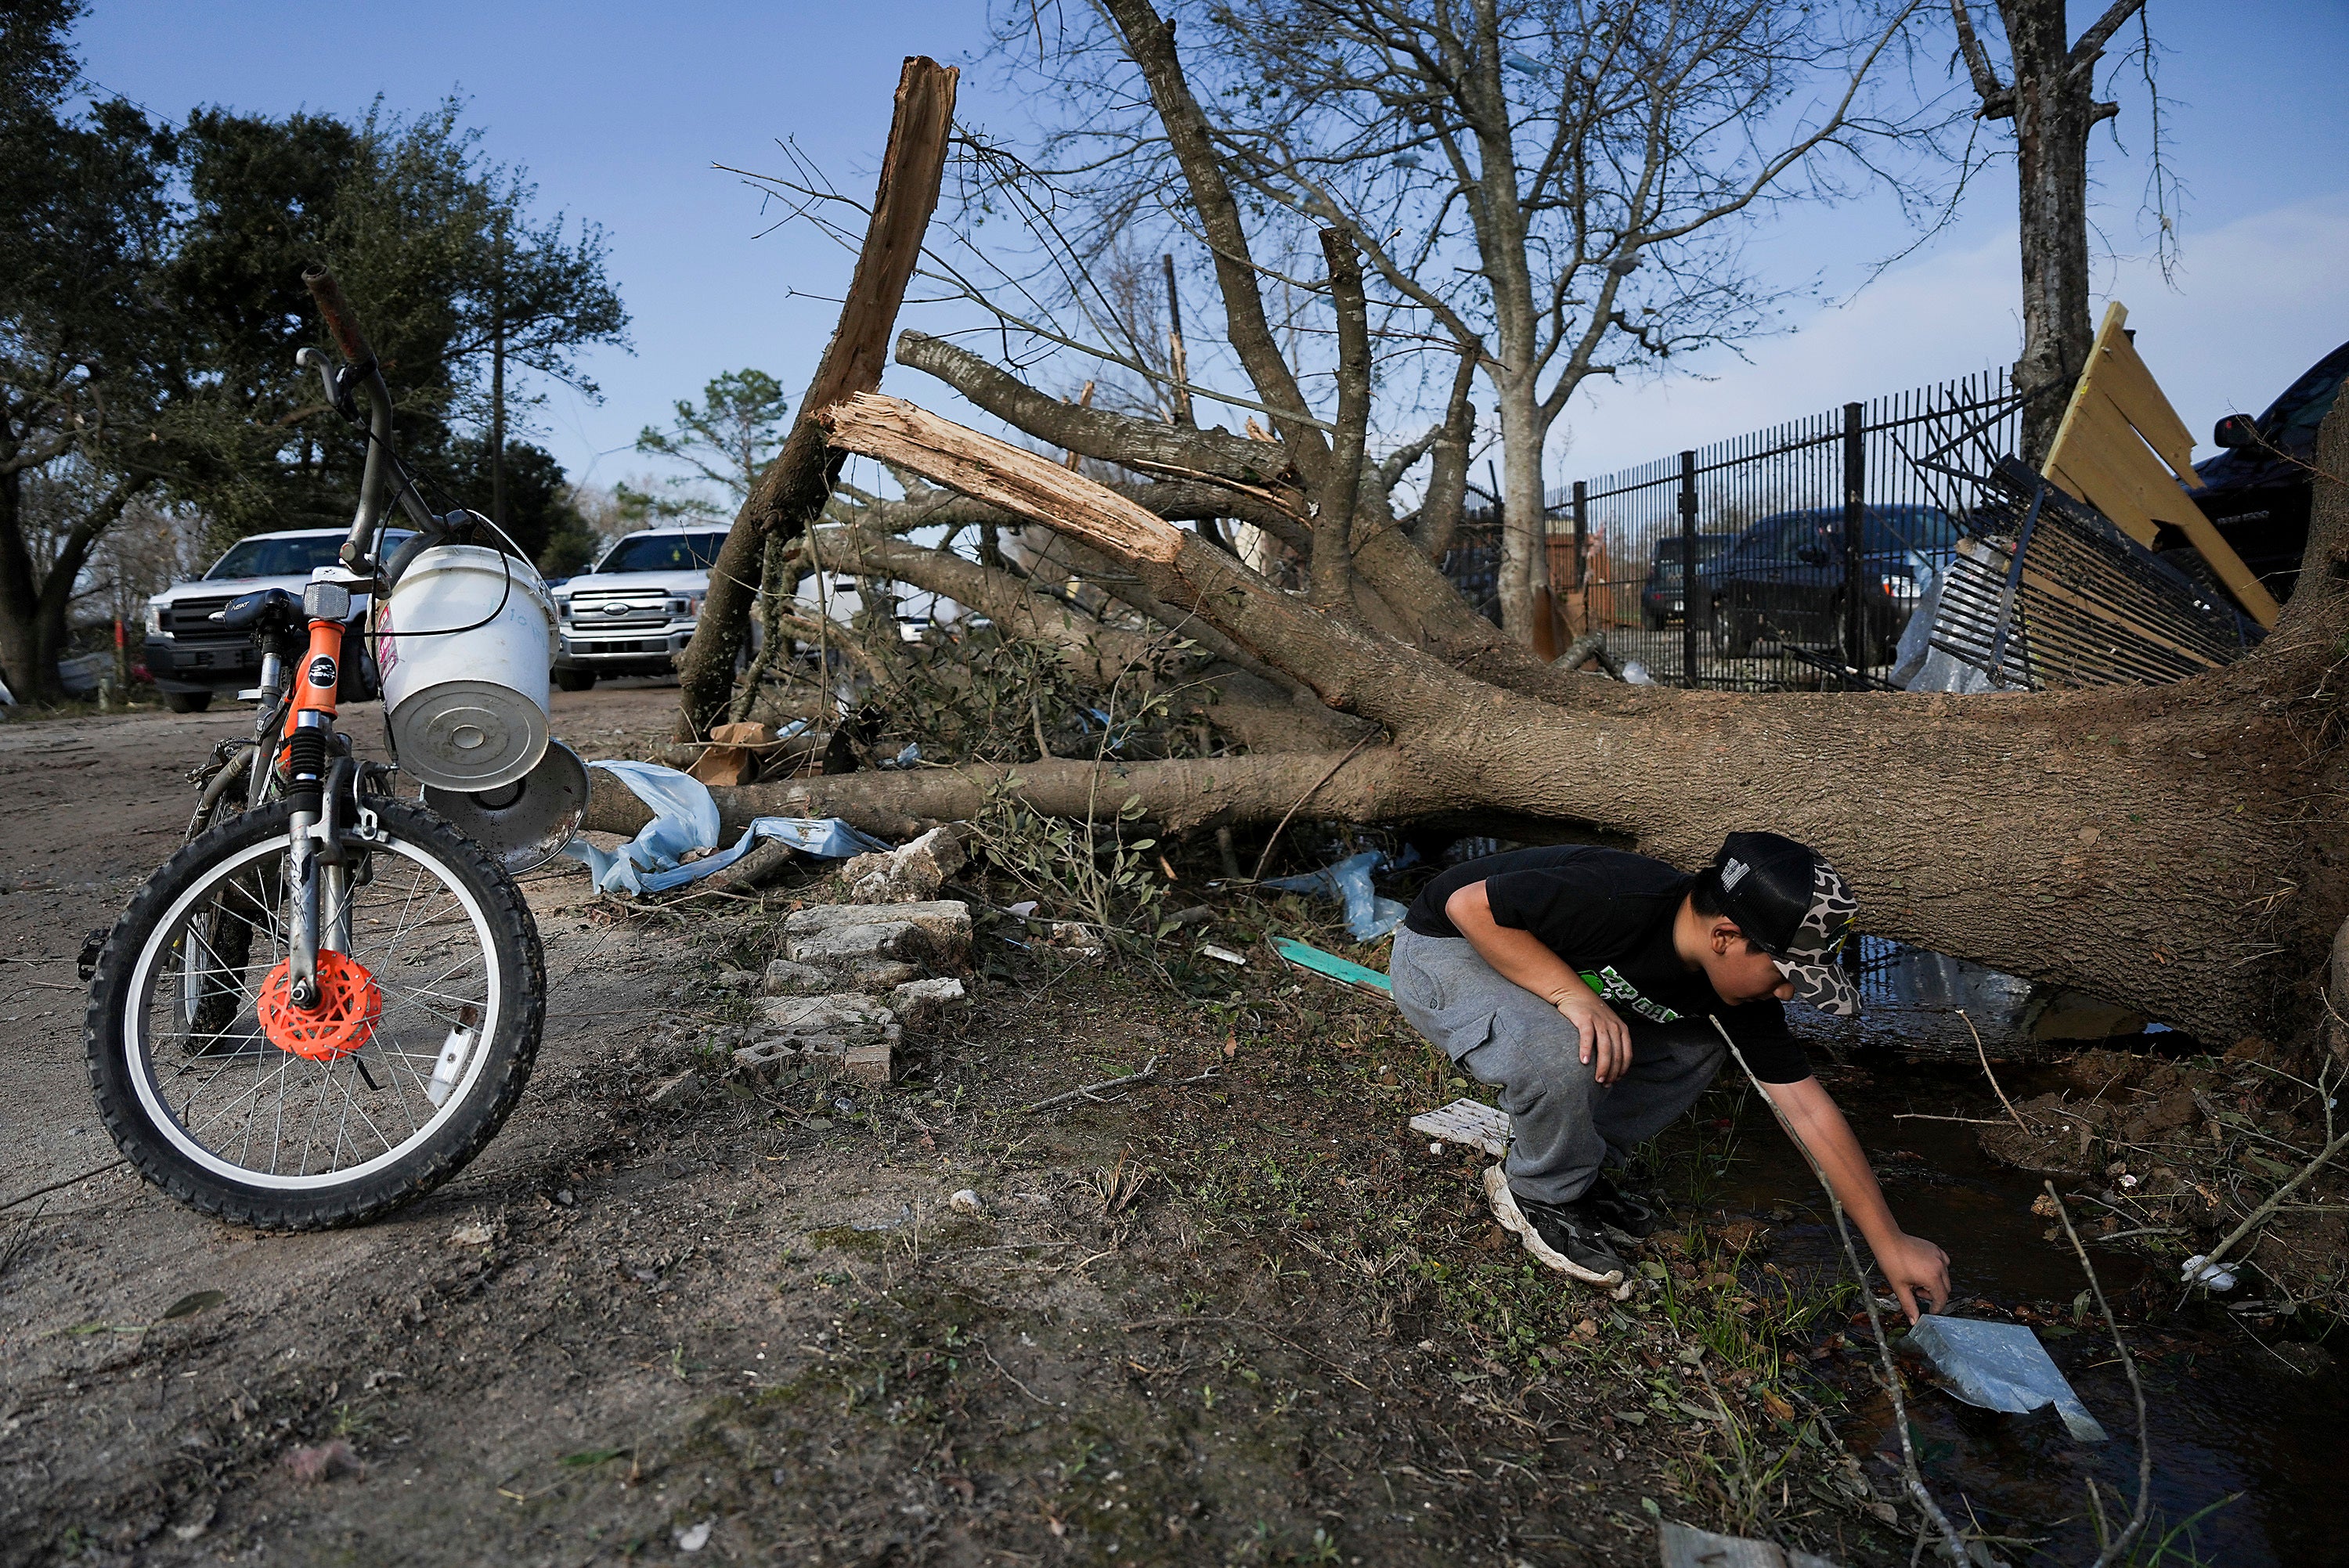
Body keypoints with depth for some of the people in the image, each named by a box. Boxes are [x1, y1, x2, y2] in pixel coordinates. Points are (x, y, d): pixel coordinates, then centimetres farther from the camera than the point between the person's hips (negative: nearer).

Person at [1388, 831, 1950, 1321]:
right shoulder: (1617, 901, -37)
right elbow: (1469, 904, -31)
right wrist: (1572, 993, -38)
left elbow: (1807, 1107, -6)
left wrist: (1889, 1241, -4)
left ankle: (1579, 1170, 10)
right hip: (1445, 949, -7)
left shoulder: (1741, 980, -11)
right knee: (1561, 1053, -35)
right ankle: (1545, 1195, -5)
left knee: (1697, 1048, -1)